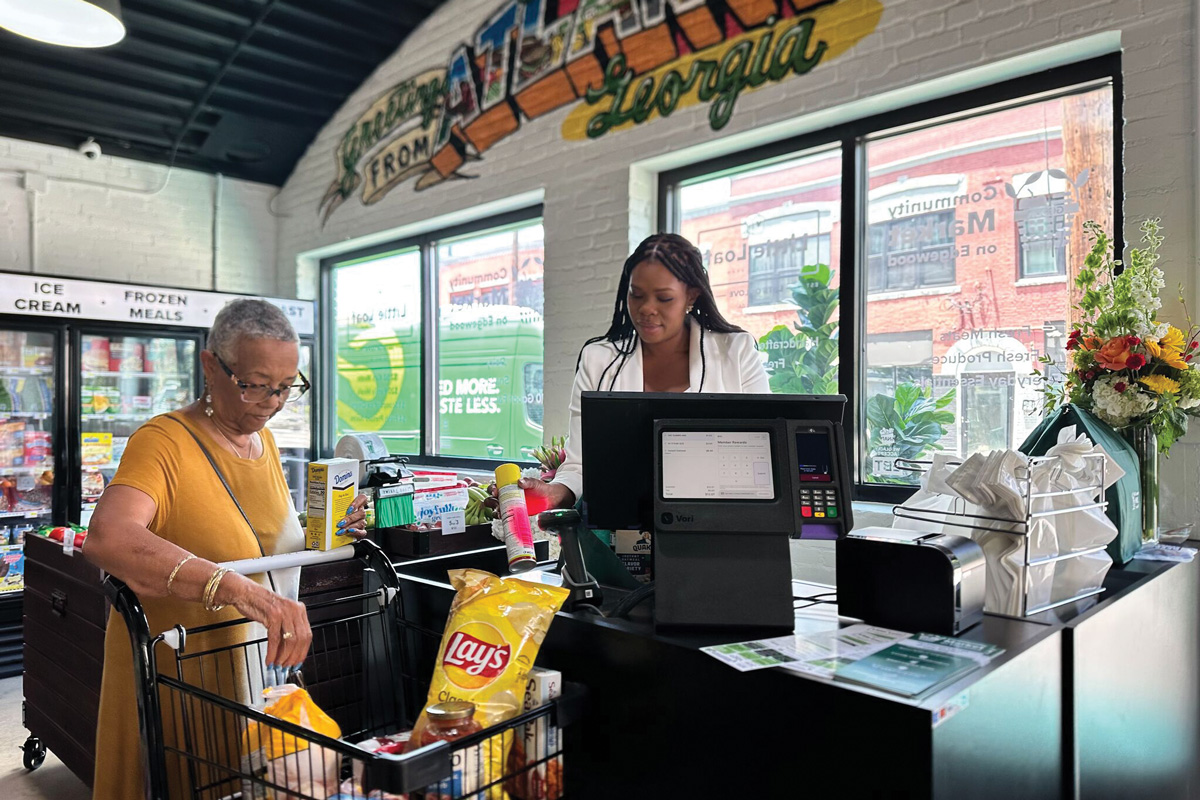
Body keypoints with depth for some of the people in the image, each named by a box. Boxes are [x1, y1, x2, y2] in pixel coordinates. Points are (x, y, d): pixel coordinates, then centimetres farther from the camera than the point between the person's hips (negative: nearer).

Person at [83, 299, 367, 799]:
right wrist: (238, 589, -47)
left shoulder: (262, 440, 5)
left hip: (259, 674, 7)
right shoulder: (165, 442, -19)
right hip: (177, 691, -7)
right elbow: (107, 538, -38)